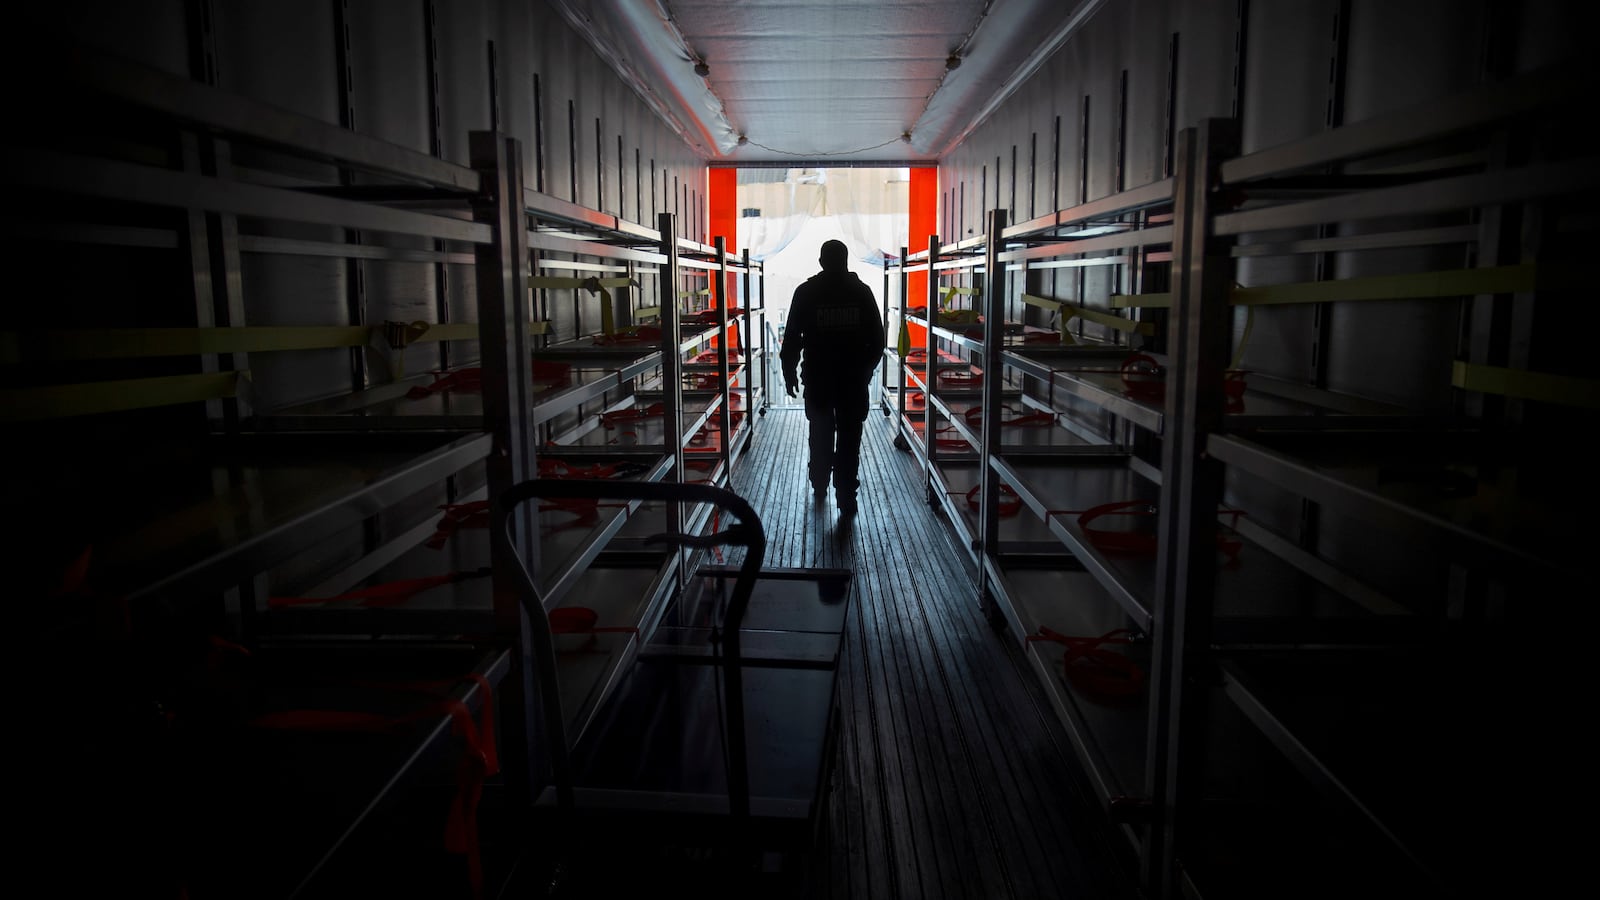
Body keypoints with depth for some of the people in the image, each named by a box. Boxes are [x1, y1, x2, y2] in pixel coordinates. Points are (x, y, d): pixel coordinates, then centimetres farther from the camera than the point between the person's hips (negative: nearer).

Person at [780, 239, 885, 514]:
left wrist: (789, 372, 7)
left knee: (821, 434, 17)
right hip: (854, 378, -1)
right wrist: (867, 368, 17)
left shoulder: (805, 292, -1)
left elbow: (792, 337, -2)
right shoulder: (862, 292, 1)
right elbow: (877, 339, 5)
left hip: (817, 378, 1)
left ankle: (820, 486, 29)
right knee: (849, 438, 1)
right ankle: (846, 496, -2)